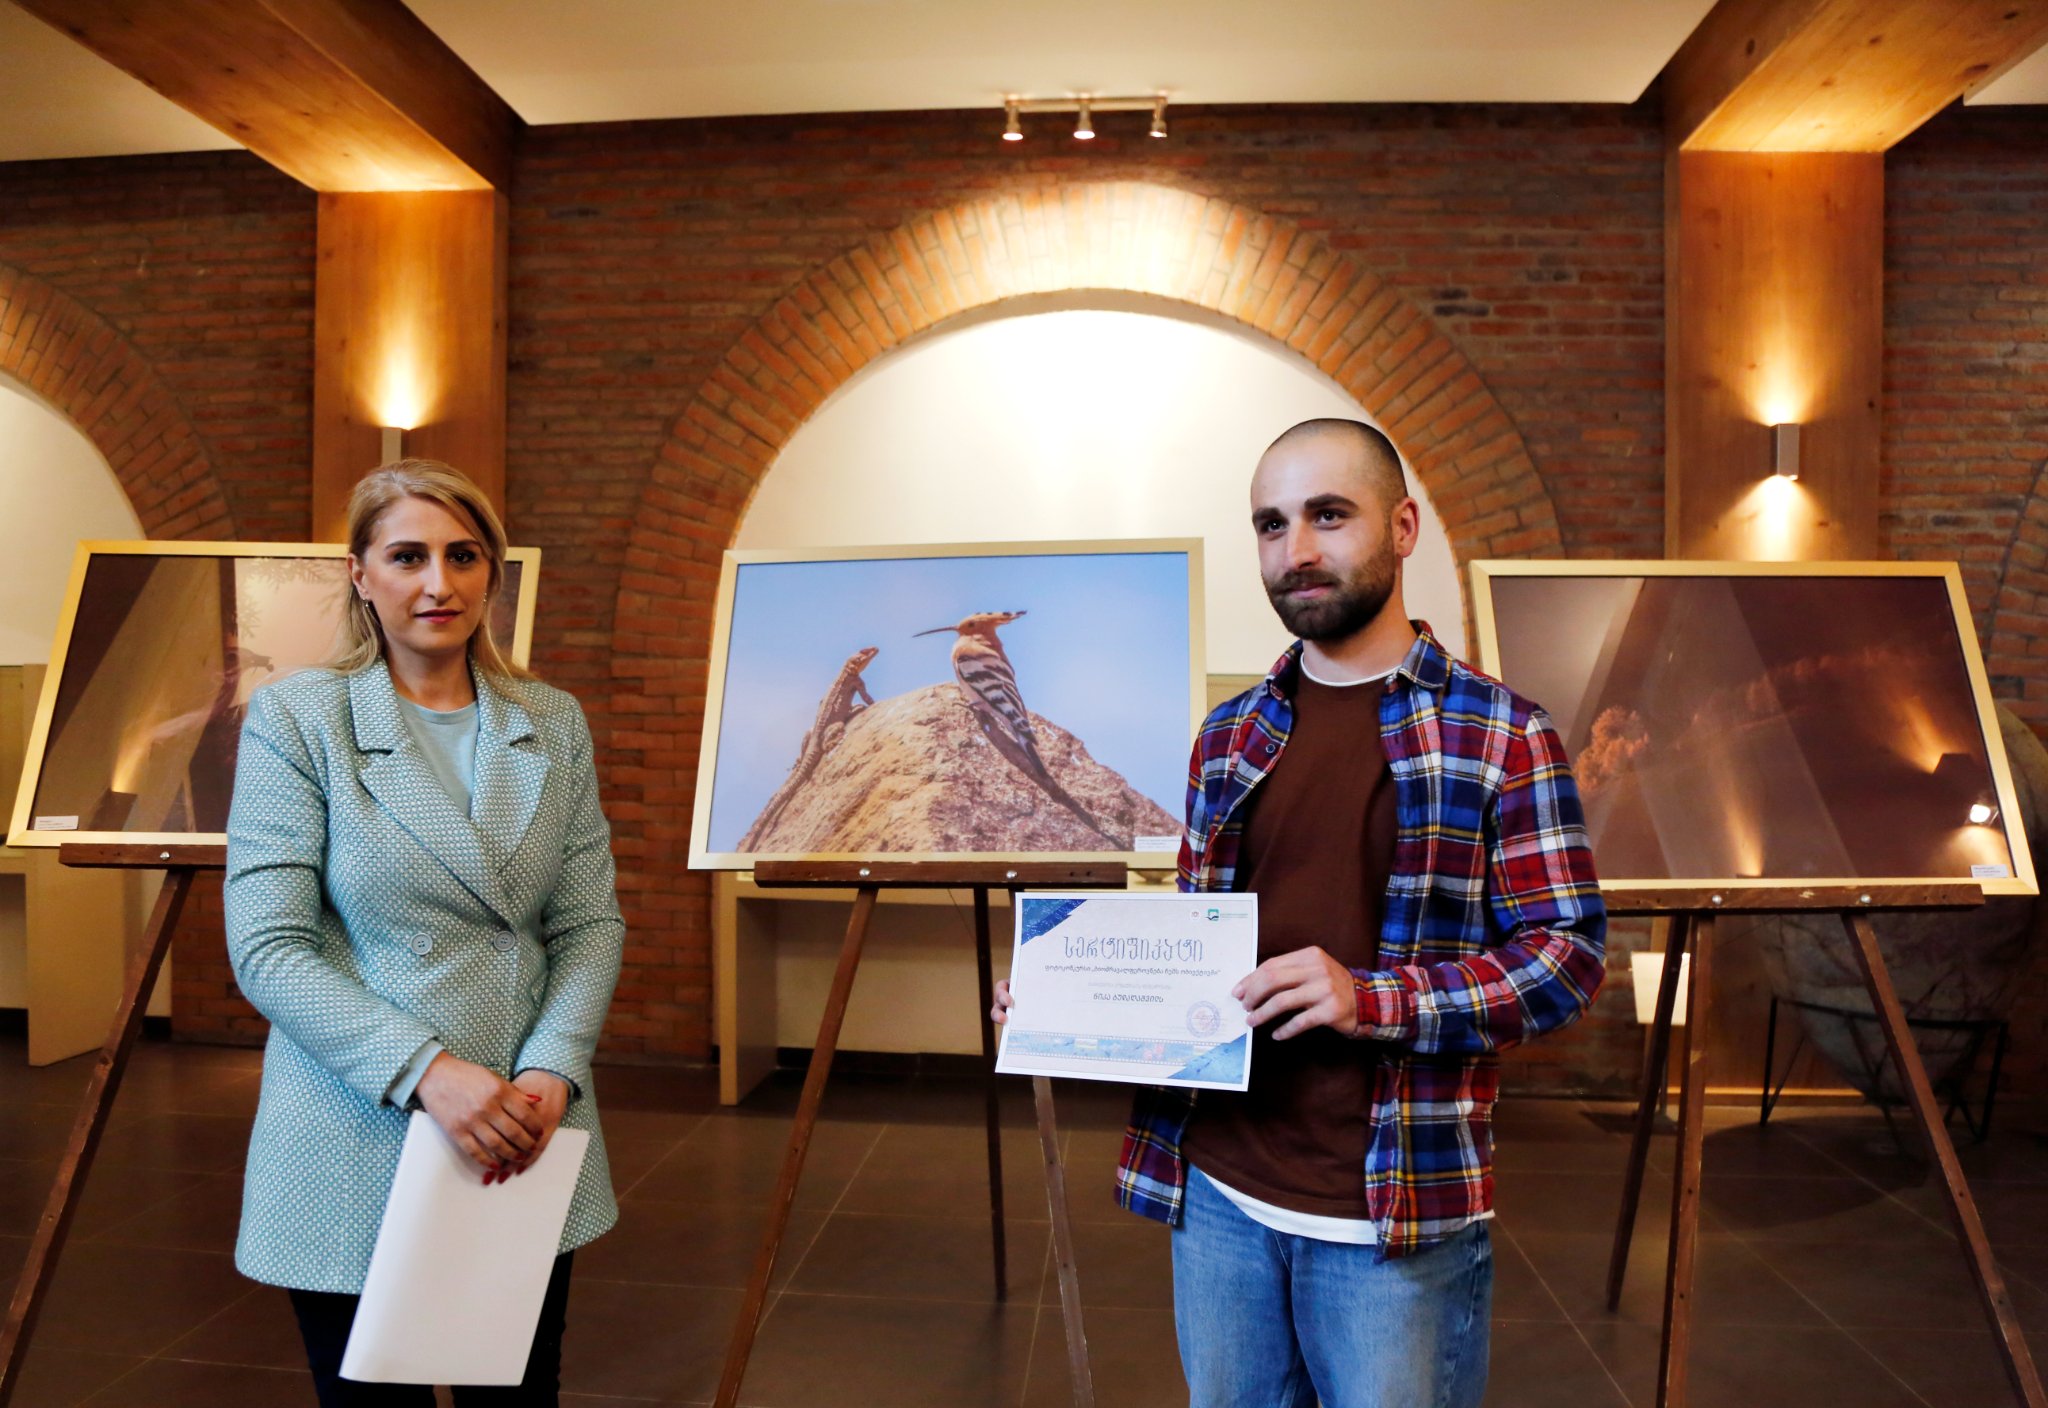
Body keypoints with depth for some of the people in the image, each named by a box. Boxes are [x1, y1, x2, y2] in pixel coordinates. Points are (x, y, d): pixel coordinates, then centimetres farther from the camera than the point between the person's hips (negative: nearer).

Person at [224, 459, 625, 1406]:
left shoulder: (554, 725, 4)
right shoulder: (294, 717, -6)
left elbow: (590, 921, 2)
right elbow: (267, 948, -11)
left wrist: (552, 1070, -13)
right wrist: (428, 1071, -21)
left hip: (527, 1147, 3)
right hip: (356, 1145, -3)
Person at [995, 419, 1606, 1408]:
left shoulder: (1499, 734, -7)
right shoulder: (1229, 735, 8)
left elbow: (1565, 956, -9)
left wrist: (1373, 999, -22)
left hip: (1397, 1217, -4)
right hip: (1215, 1189, 5)